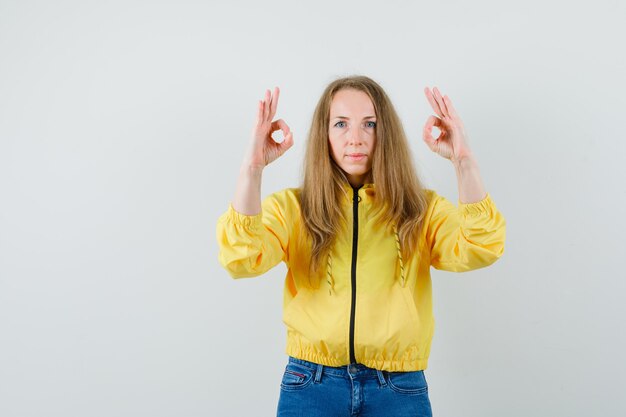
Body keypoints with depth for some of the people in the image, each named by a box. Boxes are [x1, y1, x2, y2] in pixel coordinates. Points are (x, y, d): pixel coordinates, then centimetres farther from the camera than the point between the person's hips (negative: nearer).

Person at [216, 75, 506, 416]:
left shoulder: (422, 209, 2)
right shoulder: (291, 208, 1)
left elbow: (480, 250, -15)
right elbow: (240, 259, -17)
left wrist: (463, 160, -22)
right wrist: (252, 167, -25)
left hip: (400, 389, 1)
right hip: (311, 385, 0)